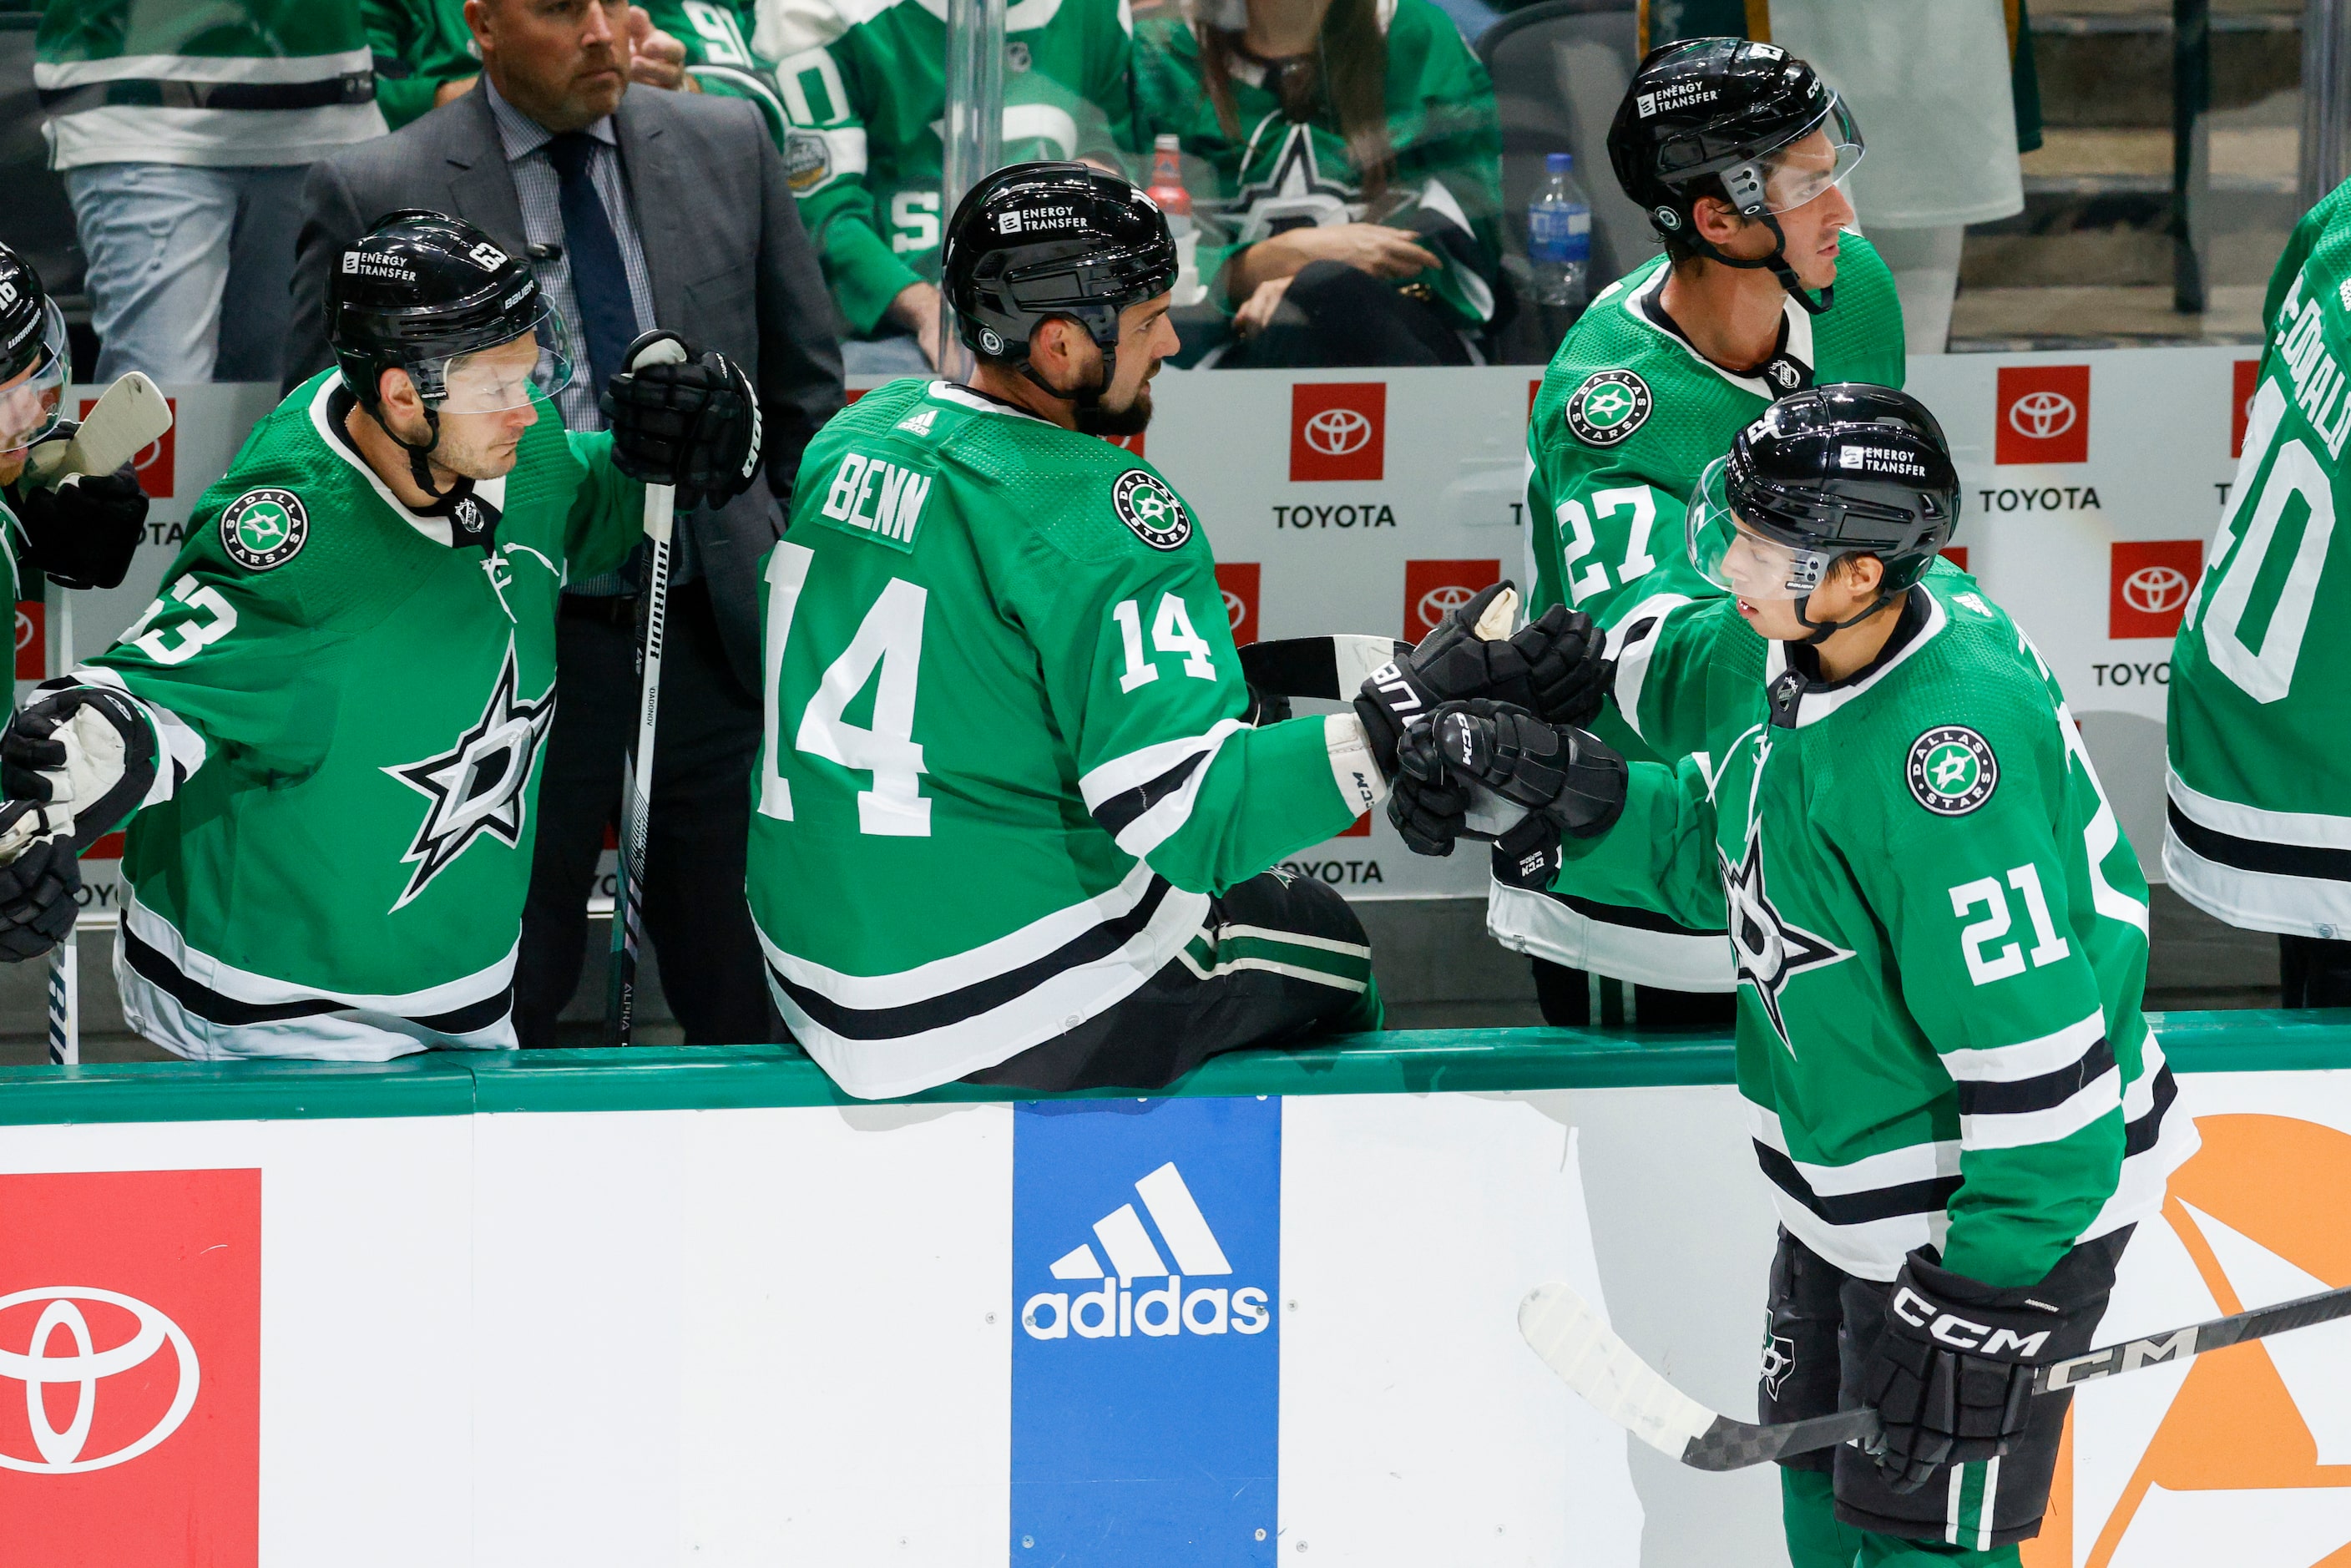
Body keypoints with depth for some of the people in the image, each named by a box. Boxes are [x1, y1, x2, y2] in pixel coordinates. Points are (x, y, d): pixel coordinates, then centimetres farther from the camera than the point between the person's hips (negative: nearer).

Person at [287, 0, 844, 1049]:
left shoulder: (727, 147, 5)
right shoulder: (374, 198, -6)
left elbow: (805, 391, 16)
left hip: (716, 637, 3)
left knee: (752, 1003, 7)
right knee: (501, 1018, 4)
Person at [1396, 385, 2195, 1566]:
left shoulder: (1941, 741, -34)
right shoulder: (1798, 657, -5)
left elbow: (2036, 1049, -32)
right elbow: (1711, 855, 10)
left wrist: (1995, 1293, -28)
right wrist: (1549, 780, -7)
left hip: (2004, 1203, -10)